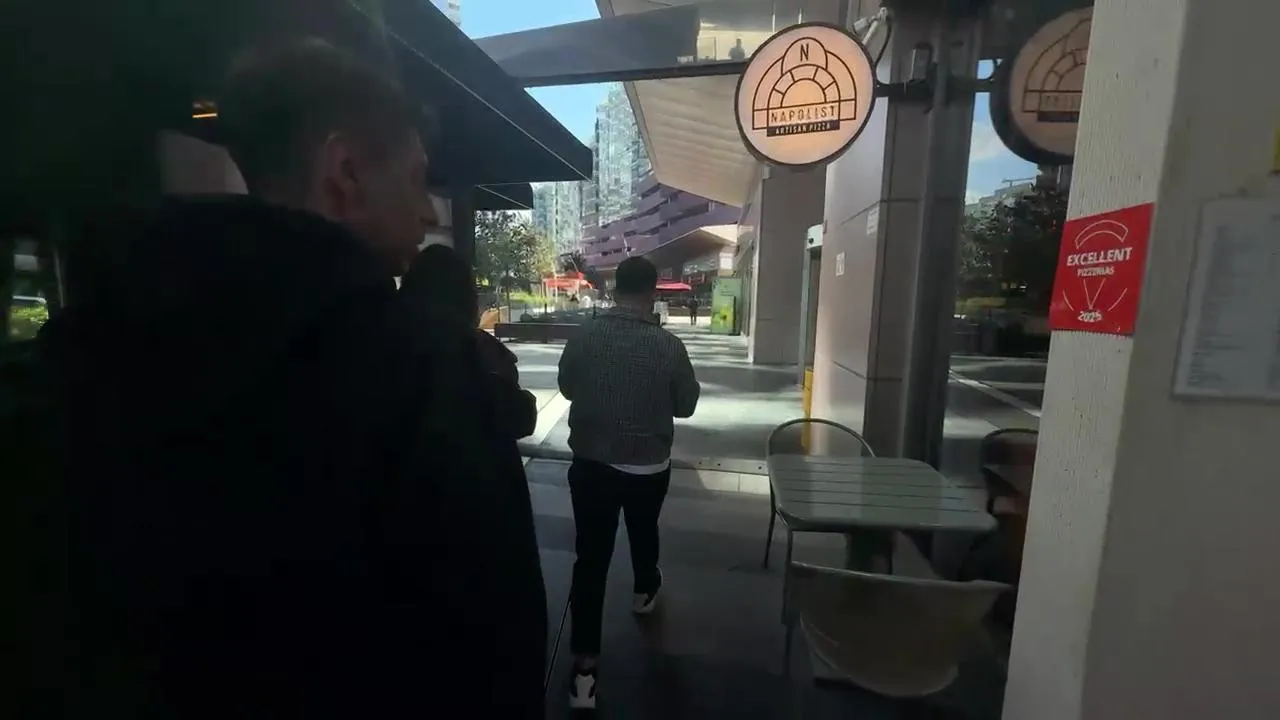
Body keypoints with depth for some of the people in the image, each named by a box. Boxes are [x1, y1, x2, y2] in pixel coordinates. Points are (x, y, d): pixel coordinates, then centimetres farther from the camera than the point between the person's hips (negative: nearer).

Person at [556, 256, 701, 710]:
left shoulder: (583, 337, -10)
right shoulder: (669, 346, -15)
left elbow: (566, 388, 5)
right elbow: (687, 405, -3)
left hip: (590, 464, 1)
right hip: (649, 467, 0)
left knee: (590, 558, 8)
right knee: (643, 533, 27)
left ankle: (584, 663, 13)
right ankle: (644, 591, 53)